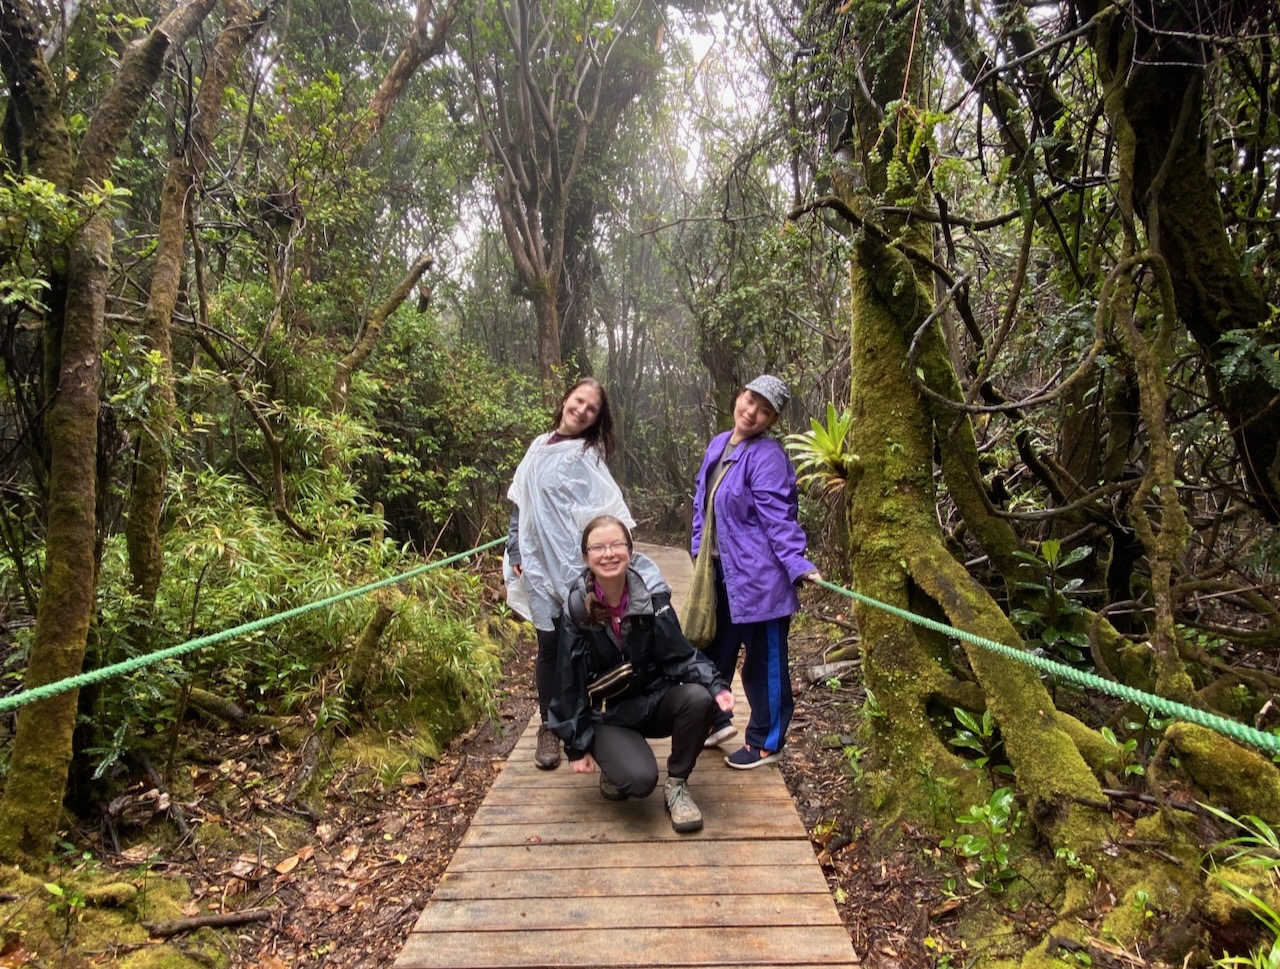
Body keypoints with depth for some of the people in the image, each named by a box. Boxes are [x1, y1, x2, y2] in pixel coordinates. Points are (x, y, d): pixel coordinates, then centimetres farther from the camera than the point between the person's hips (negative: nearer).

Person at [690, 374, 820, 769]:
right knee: (713, 650, 19)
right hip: (719, 572, 8)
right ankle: (716, 720, 40)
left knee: (764, 660, 7)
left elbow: (779, 520, -19)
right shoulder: (717, 445, 9)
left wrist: (799, 565, -29)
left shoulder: (768, 456, -16)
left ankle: (767, 742, 24)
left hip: (757, 575, -8)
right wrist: (699, 551, 17)